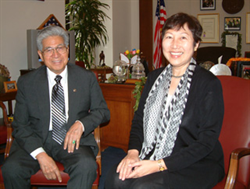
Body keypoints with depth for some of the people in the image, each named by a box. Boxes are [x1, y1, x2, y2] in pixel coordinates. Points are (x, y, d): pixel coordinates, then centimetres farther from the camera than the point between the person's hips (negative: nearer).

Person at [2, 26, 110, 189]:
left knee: (87, 165, -34)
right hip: (37, 141, 2)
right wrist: (40, 154, -16)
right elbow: (20, 126, 1)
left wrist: (81, 124, -15)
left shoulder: (87, 78, 5)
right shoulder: (26, 82, 3)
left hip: (74, 140, -1)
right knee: (11, 169, -27)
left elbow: (103, 111, 7)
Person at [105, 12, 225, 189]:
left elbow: (206, 142, -13)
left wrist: (160, 165, -18)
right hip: (151, 157, 5)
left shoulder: (209, 84, -11)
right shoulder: (154, 77, 8)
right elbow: (139, 119, 12)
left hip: (197, 165, -4)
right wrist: (133, 151, -7)